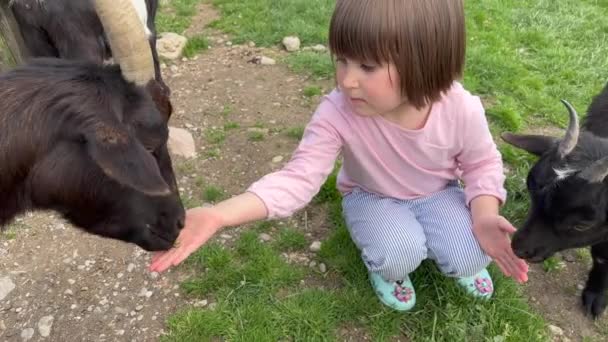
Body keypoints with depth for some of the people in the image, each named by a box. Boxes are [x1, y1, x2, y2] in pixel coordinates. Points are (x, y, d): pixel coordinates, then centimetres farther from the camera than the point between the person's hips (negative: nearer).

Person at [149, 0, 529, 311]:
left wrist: (485, 215, -28)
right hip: (372, 197, -1)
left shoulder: (462, 110, -26)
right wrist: (218, 215, -47)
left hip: (437, 195, 2)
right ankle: (388, 266, 10)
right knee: (399, 255, -29)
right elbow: (299, 177, -34)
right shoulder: (337, 113, -32)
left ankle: (461, 259, 18)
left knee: (470, 258, -21)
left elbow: (482, 164, -8)